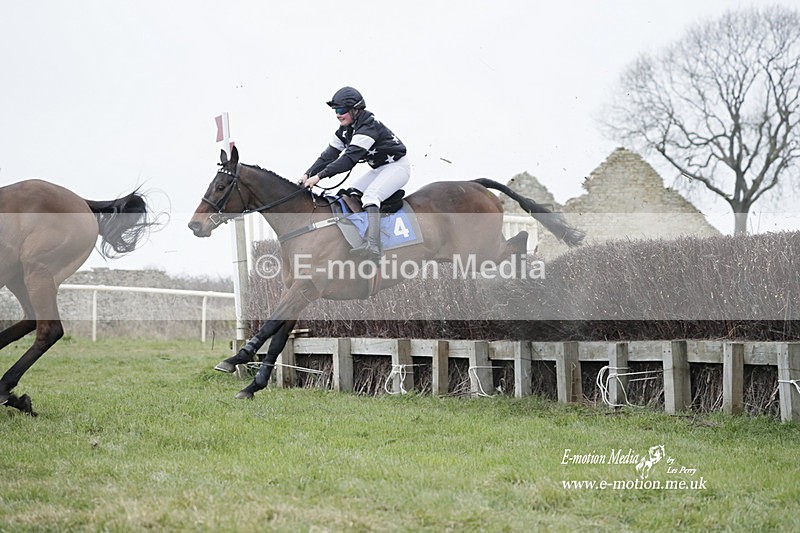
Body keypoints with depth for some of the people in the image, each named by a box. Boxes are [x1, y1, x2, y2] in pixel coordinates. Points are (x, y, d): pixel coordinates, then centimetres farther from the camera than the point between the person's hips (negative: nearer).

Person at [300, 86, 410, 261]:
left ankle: (372, 245, -47)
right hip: (379, 169, 11)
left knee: (370, 196, -31)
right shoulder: (344, 130, 3)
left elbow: (349, 158, -34)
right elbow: (329, 154, 0)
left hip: (398, 166, -11)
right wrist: (308, 174, -16)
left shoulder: (368, 127, -27)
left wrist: (319, 176, -36)